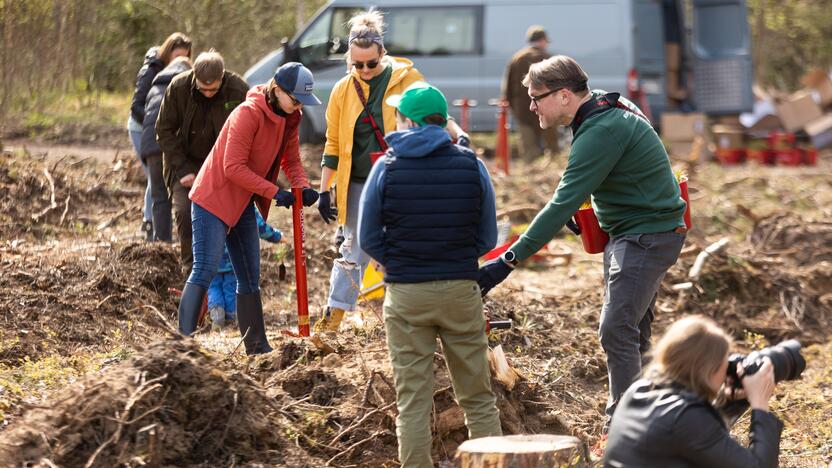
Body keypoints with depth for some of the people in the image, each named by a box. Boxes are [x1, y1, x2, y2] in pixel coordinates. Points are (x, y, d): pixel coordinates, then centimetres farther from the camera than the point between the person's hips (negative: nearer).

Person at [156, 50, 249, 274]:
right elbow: (164, 130, -6)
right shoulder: (178, 88, -16)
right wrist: (183, 170, -12)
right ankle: (192, 270, -5)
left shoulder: (239, 91, -19)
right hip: (187, 162, 1)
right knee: (185, 211, -16)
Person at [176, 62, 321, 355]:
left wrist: (303, 187, -11)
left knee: (250, 278, 11)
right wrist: (274, 192, -25)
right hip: (213, 199, -9)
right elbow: (234, 167, -25)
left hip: (242, 205, 9)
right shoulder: (248, 114, -23)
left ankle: (257, 347, 18)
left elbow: (291, 160, 9)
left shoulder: (289, 119, 3)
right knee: (205, 270, -16)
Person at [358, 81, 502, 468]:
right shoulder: (471, 165, 0)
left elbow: (368, 240, 0)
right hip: (461, 290, 1)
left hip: (405, 293, -1)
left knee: (412, 402, 4)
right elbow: (487, 238, 5)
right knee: (478, 398, 10)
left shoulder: (386, 168, -5)